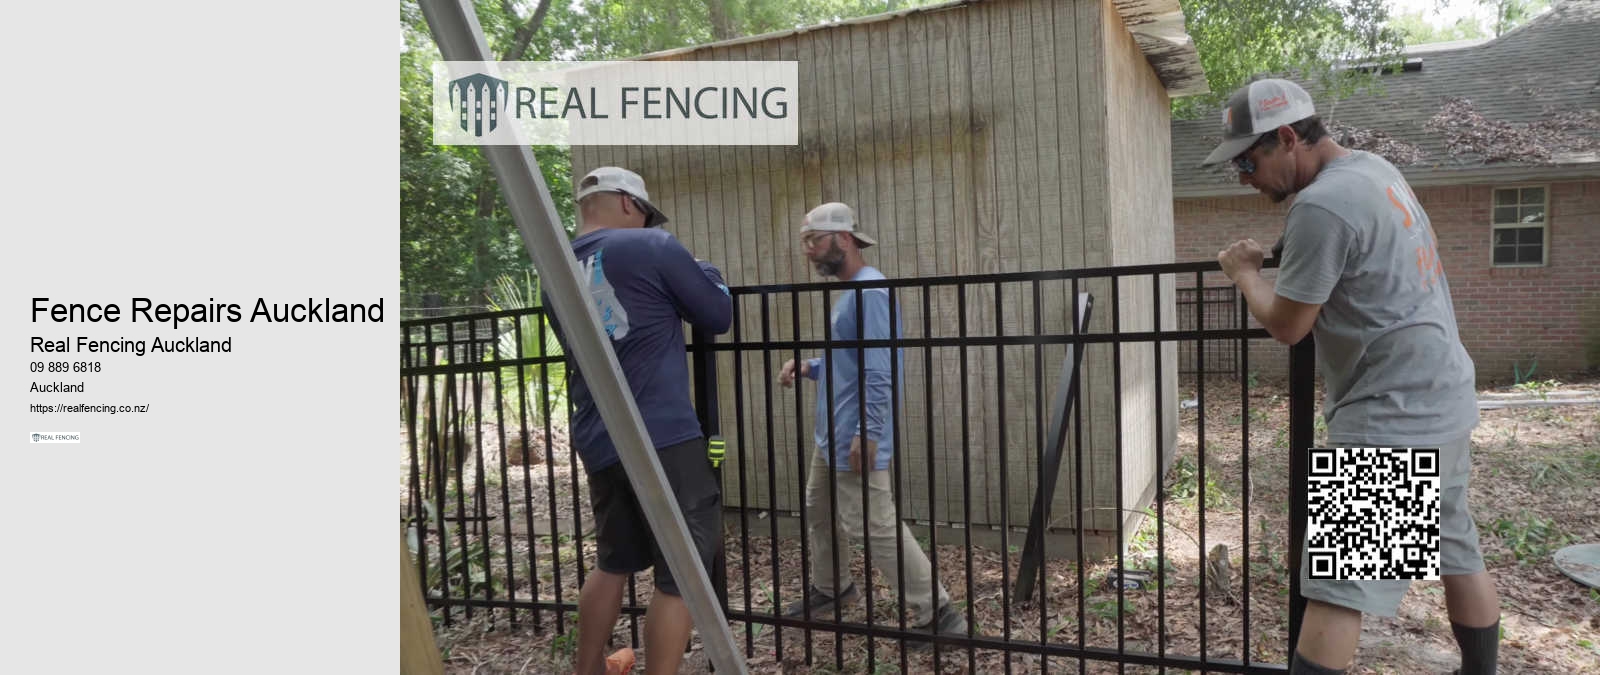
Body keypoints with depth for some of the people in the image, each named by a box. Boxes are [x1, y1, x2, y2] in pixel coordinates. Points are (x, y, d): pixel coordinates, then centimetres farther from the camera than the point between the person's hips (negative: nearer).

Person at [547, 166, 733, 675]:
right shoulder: (653, 247, -6)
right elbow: (719, 318, 1)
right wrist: (705, 274, 20)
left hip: (597, 442, 8)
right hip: (663, 438, -7)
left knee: (613, 562, 23)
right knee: (681, 575, 3)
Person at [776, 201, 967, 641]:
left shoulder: (869, 291, -18)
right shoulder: (849, 291, 14)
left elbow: (877, 370, -24)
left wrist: (866, 433, -26)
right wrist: (808, 368, 8)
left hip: (855, 436, -10)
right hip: (831, 434, 11)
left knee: (876, 527, -8)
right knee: (816, 513, 21)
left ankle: (936, 612, 3)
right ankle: (831, 589, 39)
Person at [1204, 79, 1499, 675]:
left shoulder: (1321, 206, -21)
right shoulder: (1375, 168, 11)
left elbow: (1286, 326, -13)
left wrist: (1245, 273, 3)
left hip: (1392, 416, -10)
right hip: (1444, 401, 10)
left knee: (1336, 589, -8)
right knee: (1460, 554, 22)